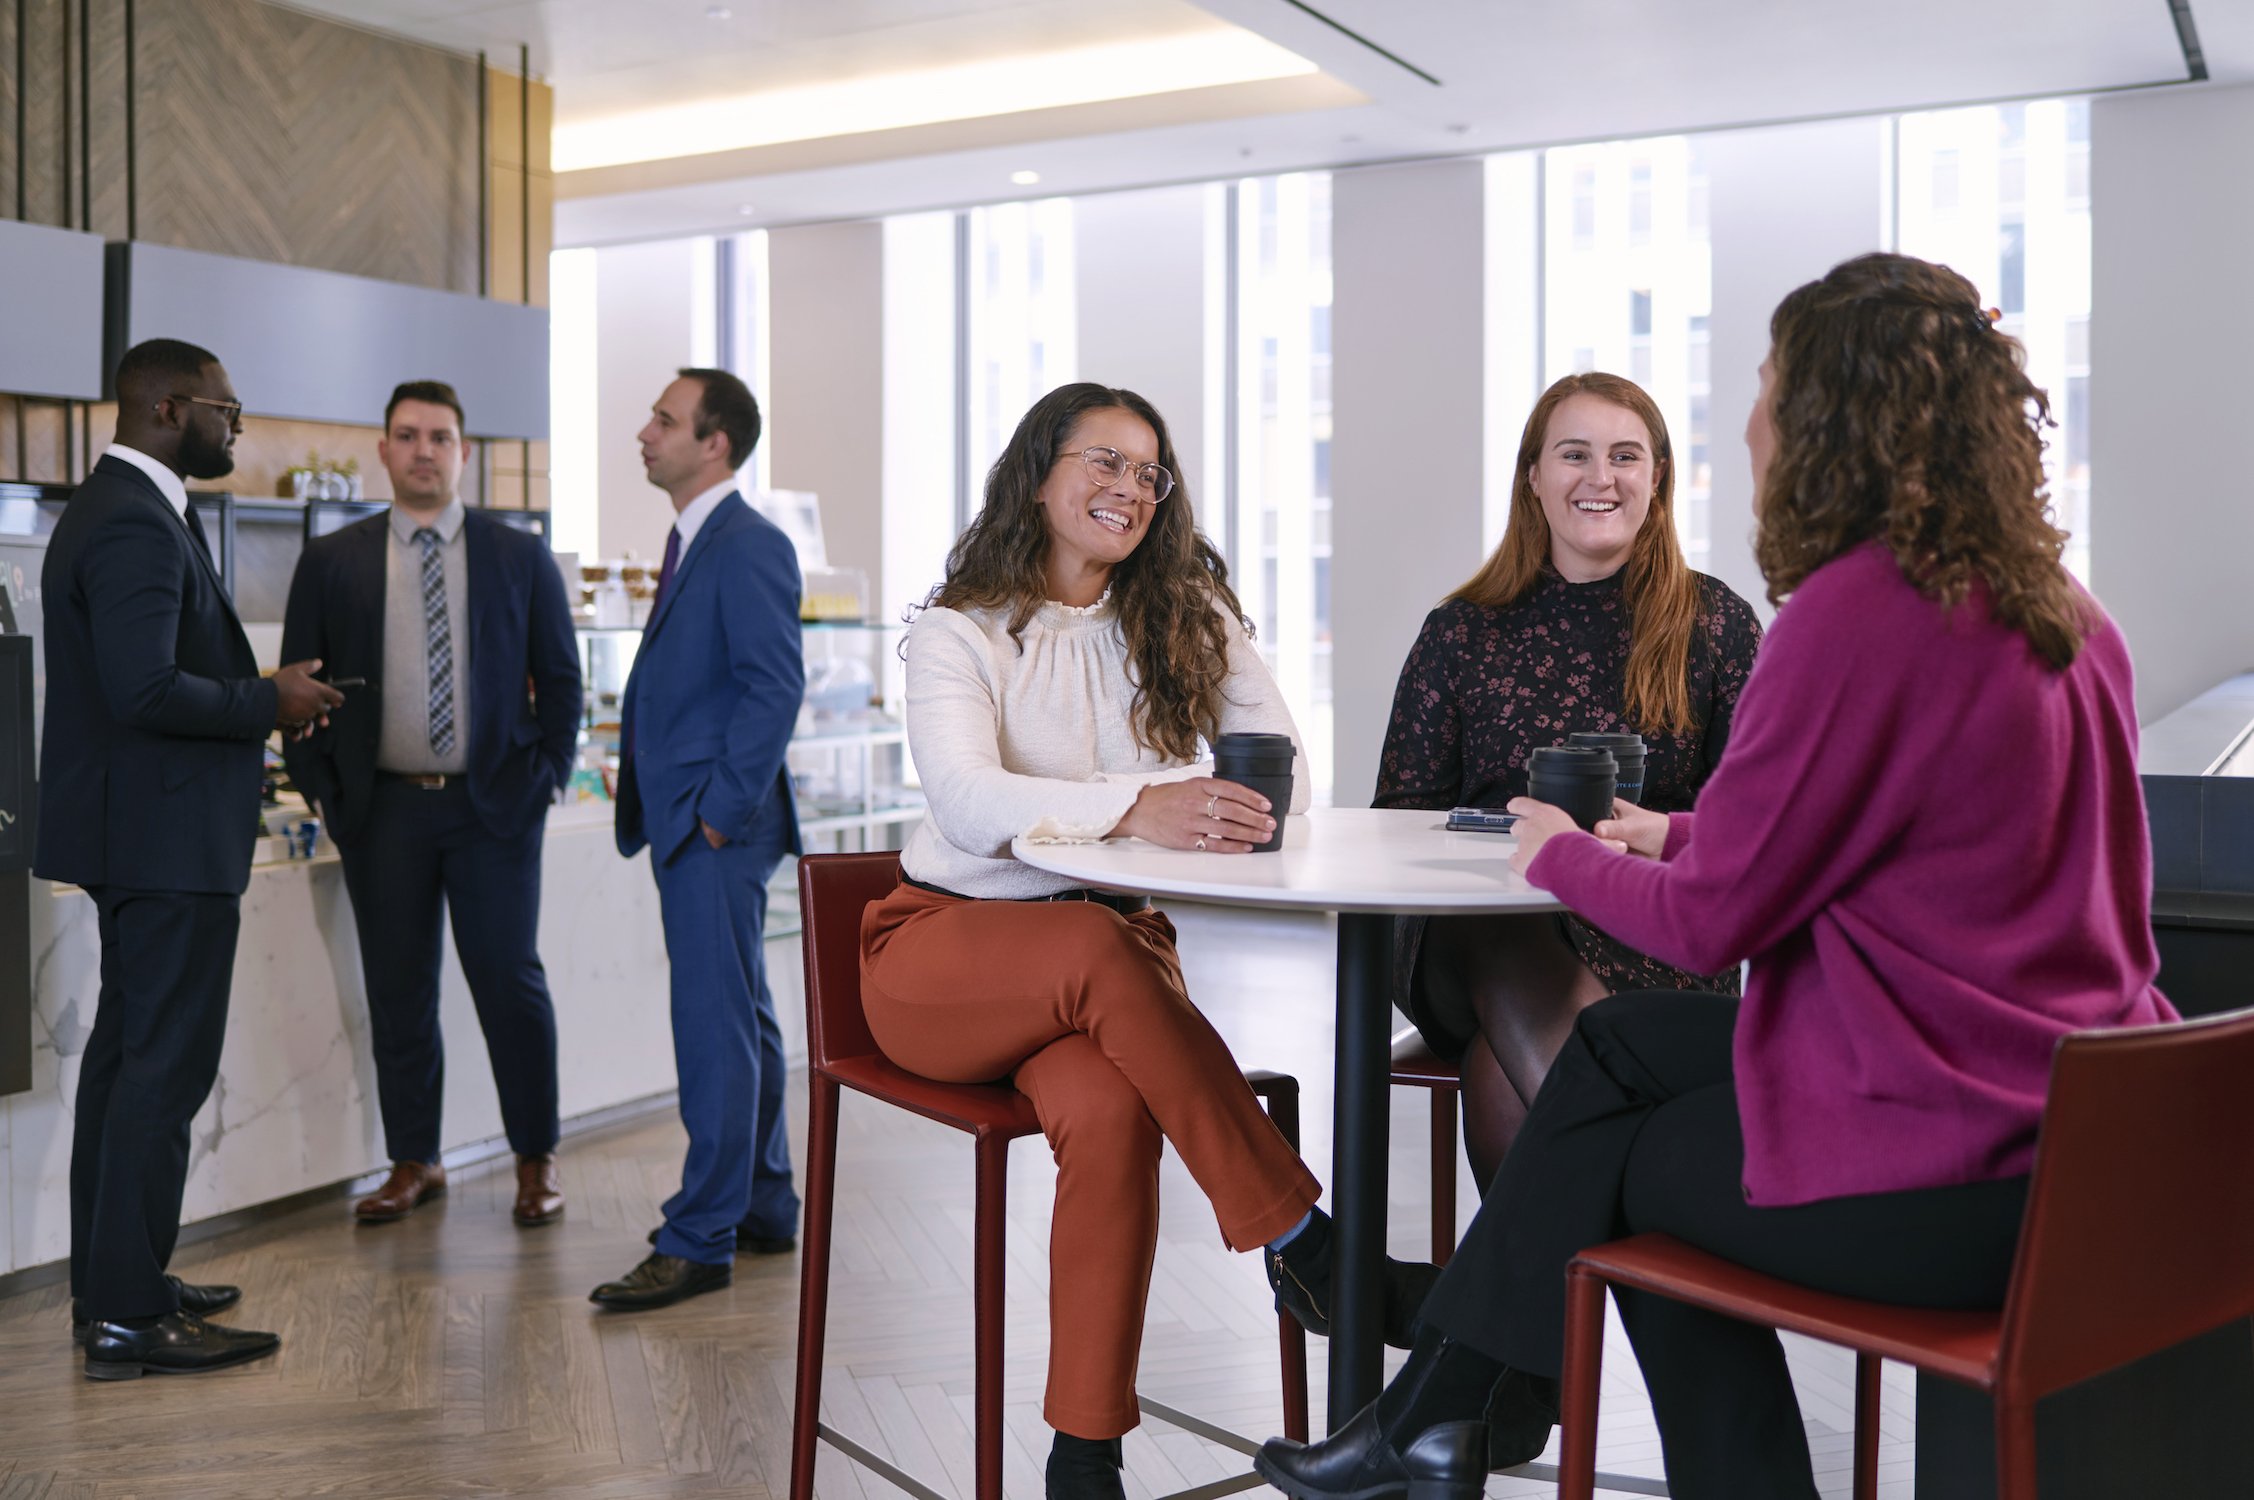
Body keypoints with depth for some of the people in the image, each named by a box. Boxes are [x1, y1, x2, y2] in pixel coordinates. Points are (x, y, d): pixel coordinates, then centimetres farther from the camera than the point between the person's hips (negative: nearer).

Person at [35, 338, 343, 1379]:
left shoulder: (113, 508, 15)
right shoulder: (136, 524, -18)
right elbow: (147, 689, -27)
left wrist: (255, 696, 9)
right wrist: (269, 703, -15)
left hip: (133, 830, 11)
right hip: (167, 834, -11)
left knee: (127, 1049, 16)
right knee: (167, 1065, -6)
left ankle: (110, 1282, 27)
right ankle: (128, 1316, -1)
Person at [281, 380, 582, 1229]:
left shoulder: (522, 560, 5)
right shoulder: (330, 563, 6)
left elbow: (560, 678, 8)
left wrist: (546, 778, 0)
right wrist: (323, 790, 0)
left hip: (494, 804, -1)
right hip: (381, 809, 1)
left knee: (509, 979, -2)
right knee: (397, 990, 7)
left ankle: (535, 1162, 12)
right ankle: (413, 1164, 20)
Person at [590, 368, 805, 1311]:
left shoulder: (750, 546, -13)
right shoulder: (692, 544, 18)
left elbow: (775, 685, -19)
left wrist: (724, 808, -19)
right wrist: (646, 779, 14)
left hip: (718, 827, -10)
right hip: (687, 824, 10)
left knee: (715, 1028, -6)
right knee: (740, 1020, 15)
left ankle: (700, 1239, 0)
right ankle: (764, 1210, 26)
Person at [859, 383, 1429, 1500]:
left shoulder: (1187, 613, 9)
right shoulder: (958, 631, -3)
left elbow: (1283, 771, -1)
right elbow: (966, 801, -23)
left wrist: (1239, 813, -26)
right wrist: (1137, 807, -40)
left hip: (1114, 952, 2)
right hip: (942, 950, -2)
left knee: (1110, 1112, -31)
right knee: (1101, 950, -36)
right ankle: (1301, 1246, -28)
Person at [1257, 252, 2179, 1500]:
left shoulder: (1854, 612, -19)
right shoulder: (2060, 611, 8)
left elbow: (1709, 920, -13)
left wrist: (1564, 855, 6)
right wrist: (1681, 836, 18)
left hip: (1952, 1182, -8)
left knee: (1620, 1163, 17)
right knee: (1621, 1040, 19)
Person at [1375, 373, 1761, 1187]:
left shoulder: (1714, 622, 11)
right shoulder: (1459, 632, 14)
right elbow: (1399, 814, 10)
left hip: (1651, 944, -1)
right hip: (1473, 928, 2)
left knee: (1500, 1062, -34)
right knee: (1503, 961, -37)